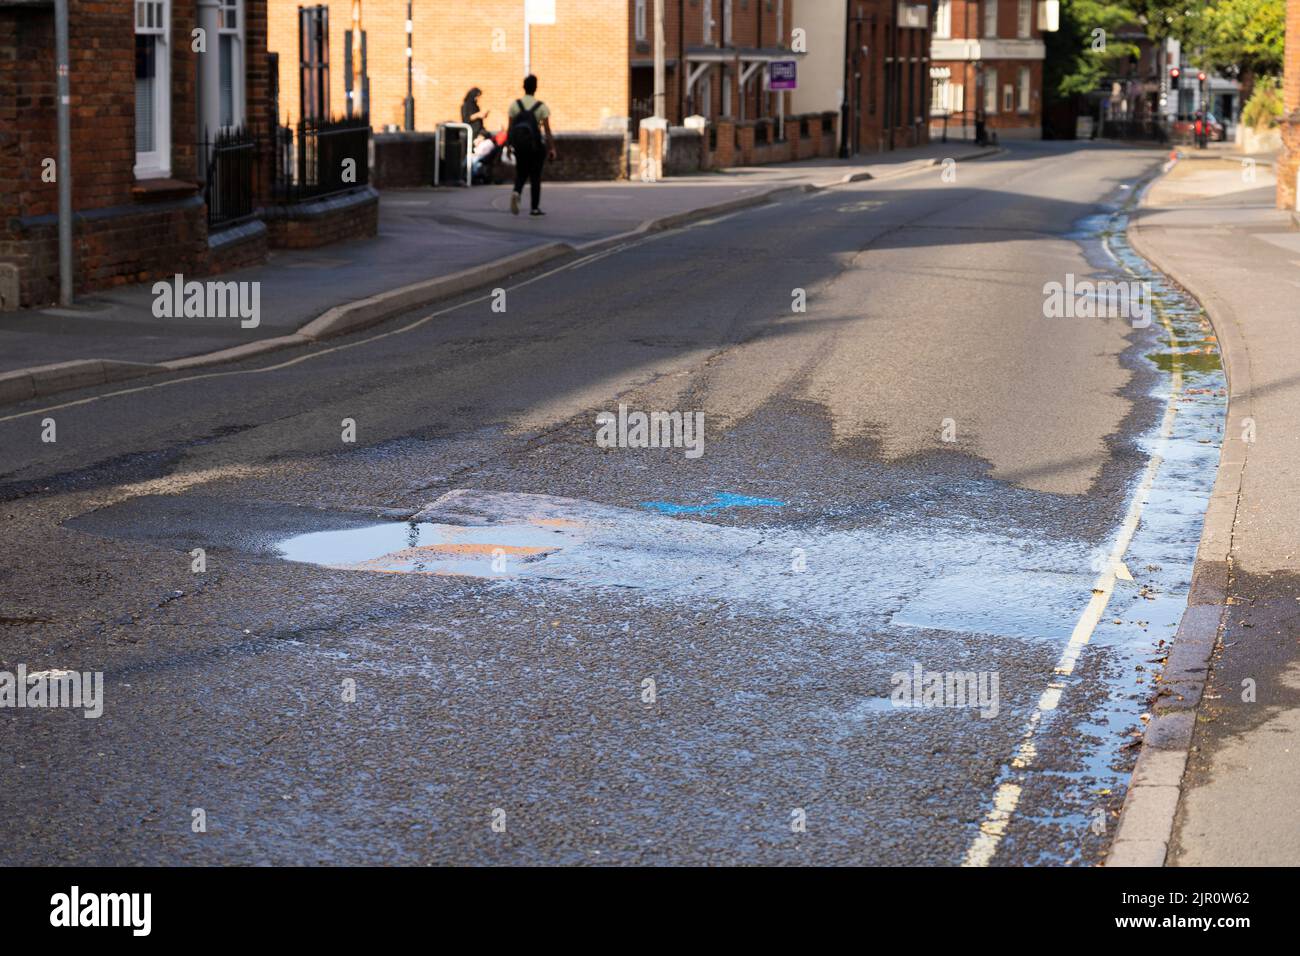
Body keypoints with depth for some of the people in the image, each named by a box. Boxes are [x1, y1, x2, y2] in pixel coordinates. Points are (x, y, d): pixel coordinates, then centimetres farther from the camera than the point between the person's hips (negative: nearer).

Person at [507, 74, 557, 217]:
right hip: (536, 145, -2)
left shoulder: (515, 105, -1)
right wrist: (552, 148, -5)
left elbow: (510, 127, 0)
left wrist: (510, 145, 10)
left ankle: (516, 193, -17)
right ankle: (535, 208, 10)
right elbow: (547, 129, -9)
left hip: (519, 143, 2)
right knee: (535, 176, 10)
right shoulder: (541, 106, -5)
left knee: (521, 173, 15)